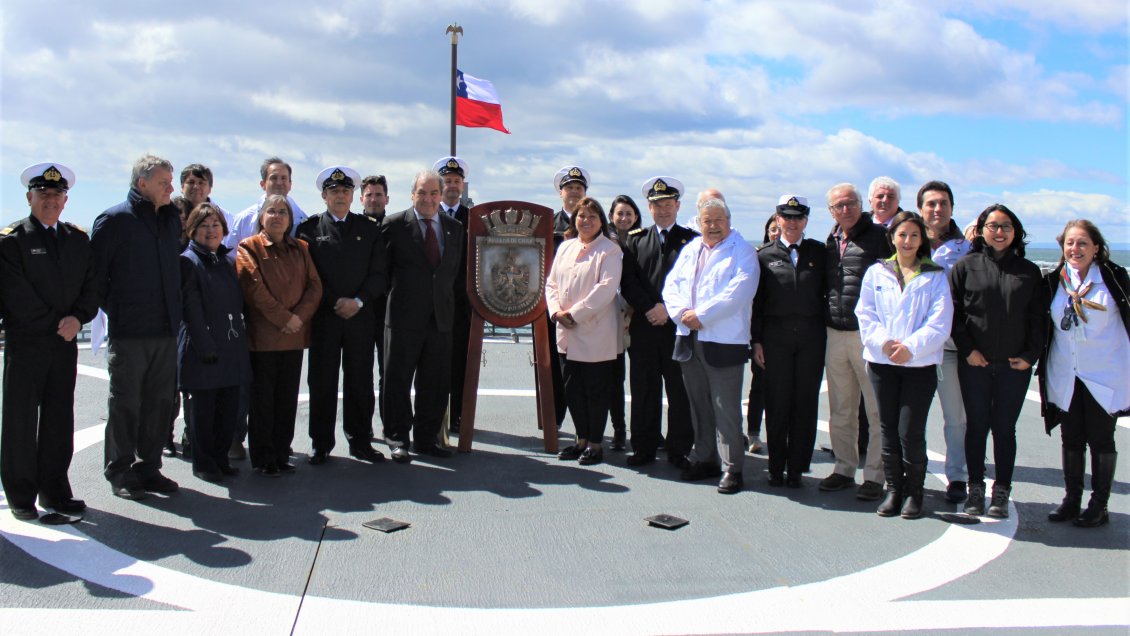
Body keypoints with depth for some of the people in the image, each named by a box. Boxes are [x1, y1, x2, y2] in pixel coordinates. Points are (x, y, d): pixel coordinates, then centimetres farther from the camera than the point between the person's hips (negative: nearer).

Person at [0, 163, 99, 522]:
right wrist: (56, 324, -10)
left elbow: (90, 289, 9)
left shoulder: (78, 240, 13)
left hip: (65, 344, 4)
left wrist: (77, 318, -9)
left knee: (60, 421, 7)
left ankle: (55, 491, 16)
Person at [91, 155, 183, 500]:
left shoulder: (172, 219, 12)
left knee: (160, 401, 10)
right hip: (128, 330, -6)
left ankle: (149, 467, 22)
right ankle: (120, 473, 13)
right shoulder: (114, 220, -6)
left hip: (166, 329, 6)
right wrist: (113, 308, -4)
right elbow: (95, 271, -6)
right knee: (125, 403, 3)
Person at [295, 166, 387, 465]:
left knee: (360, 381, 5)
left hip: (360, 317, 2)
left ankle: (360, 442, 16)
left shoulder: (370, 229, 11)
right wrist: (335, 302, -10)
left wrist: (358, 301, -8)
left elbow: (380, 274, 6)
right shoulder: (309, 228, 5)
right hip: (323, 317, -1)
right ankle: (321, 445, 13)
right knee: (322, 382, 2)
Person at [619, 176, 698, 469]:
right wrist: (649, 309, -8)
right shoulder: (635, 240, 14)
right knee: (643, 389, 6)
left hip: (679, 326, -2)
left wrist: (669, 309, -11)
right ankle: (644, 447, 16)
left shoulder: (692, 240, 6)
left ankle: (679, 450, 11)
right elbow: (628, 282, 5)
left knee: (680, 389, 2)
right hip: (643, 326, 2)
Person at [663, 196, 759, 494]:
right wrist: (682, 314, -8)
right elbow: (671, 285, 11)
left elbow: (738, 293, -15)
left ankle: (732, 467, 5)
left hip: (724, 342, -6)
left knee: (726, 408, -3)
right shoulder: (690, 249, 17)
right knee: (699, 405, 13)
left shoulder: (742, 252, -2)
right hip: (689, 340, 6)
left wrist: (701, 315, -17)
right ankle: (704, 459, 24)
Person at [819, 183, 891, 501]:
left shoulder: (878, 237, -6)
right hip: (835, 335, 6)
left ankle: (875, 475, 8)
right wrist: (827, 321, 14)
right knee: (840, 410, 13)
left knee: (876, 409, 0)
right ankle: (844, 468, 24)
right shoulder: (830, 241, 13)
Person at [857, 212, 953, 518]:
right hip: (882, 361, 2)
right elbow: (866, 315, 3)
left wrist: (910, 347, -16)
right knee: (888, 429, 8)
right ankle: (893, 489, 20)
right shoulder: (876, 273, 9)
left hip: (920, 363, -2)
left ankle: (913, 493, 12)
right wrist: (883, 342, -14)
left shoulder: (935, 276, 4)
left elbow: (939, 323, -4)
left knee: (910, 432, -5)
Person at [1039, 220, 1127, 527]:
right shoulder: (1053, 281, 3)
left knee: (1101, 439, 5)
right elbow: (1043, 325, 11)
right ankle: (1072, 498, 22)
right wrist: (1040, 362, 6)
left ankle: (1099, 505, 14)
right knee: (1071, 439, 11)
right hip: (1065, 375, 3)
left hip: (1104, 374, -3)